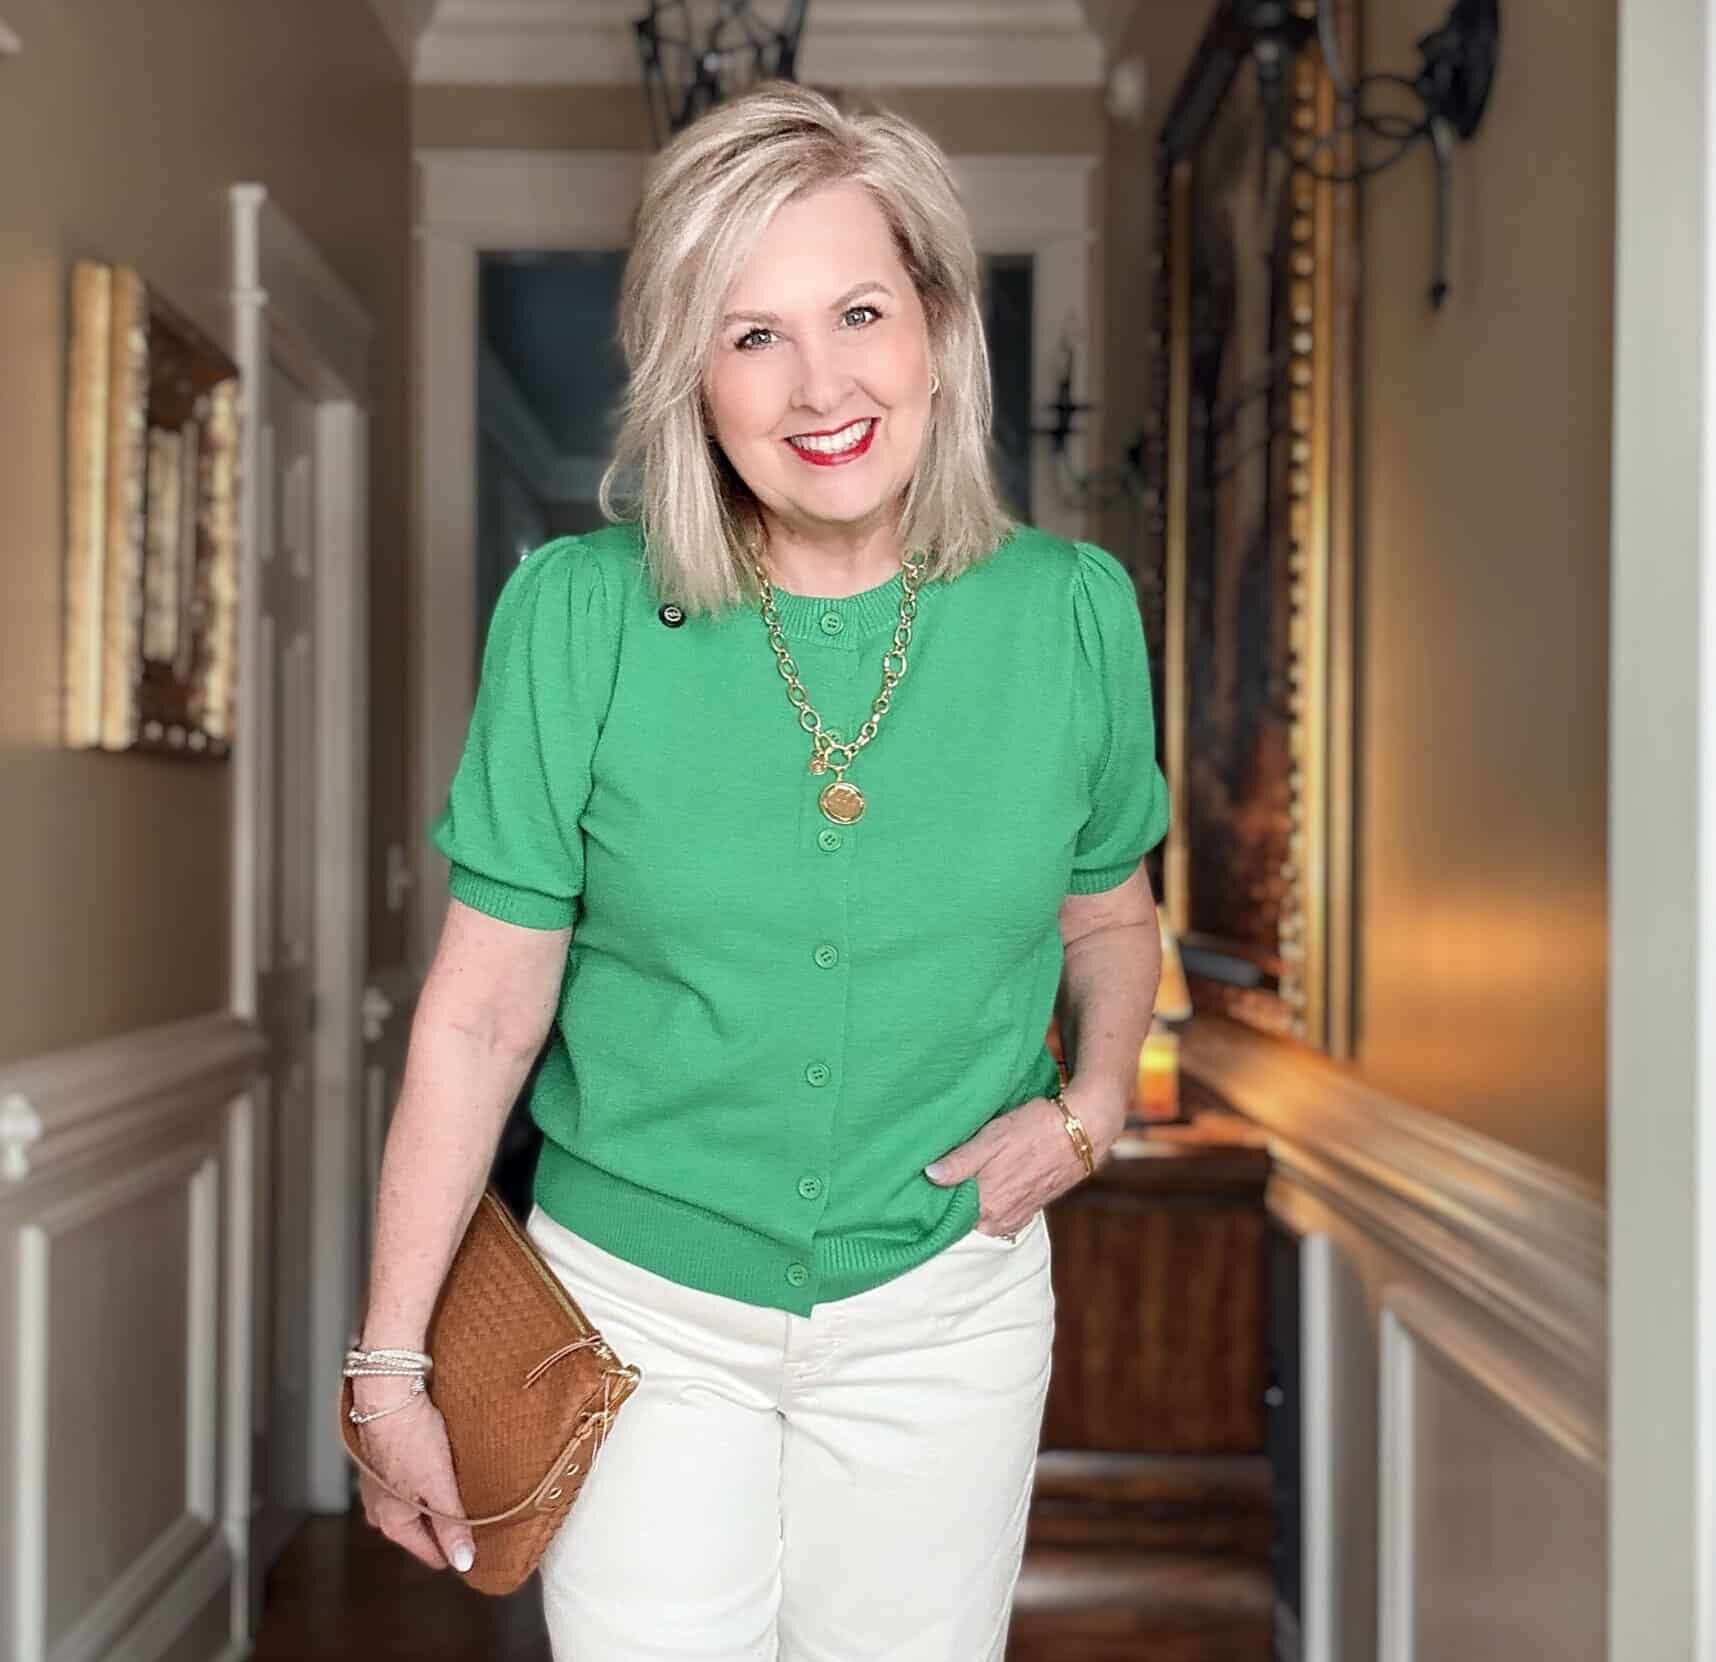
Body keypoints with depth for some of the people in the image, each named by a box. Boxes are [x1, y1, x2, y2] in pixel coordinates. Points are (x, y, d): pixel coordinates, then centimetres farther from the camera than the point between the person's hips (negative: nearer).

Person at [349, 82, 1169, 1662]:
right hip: (640, 1305, -1)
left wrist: (1091, 1105, -9)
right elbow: (484, 1007, -9)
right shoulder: (576, 615, -13)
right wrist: (392, 1362, -6)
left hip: (945, 1307, 2)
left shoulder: (1073, 612, -7)